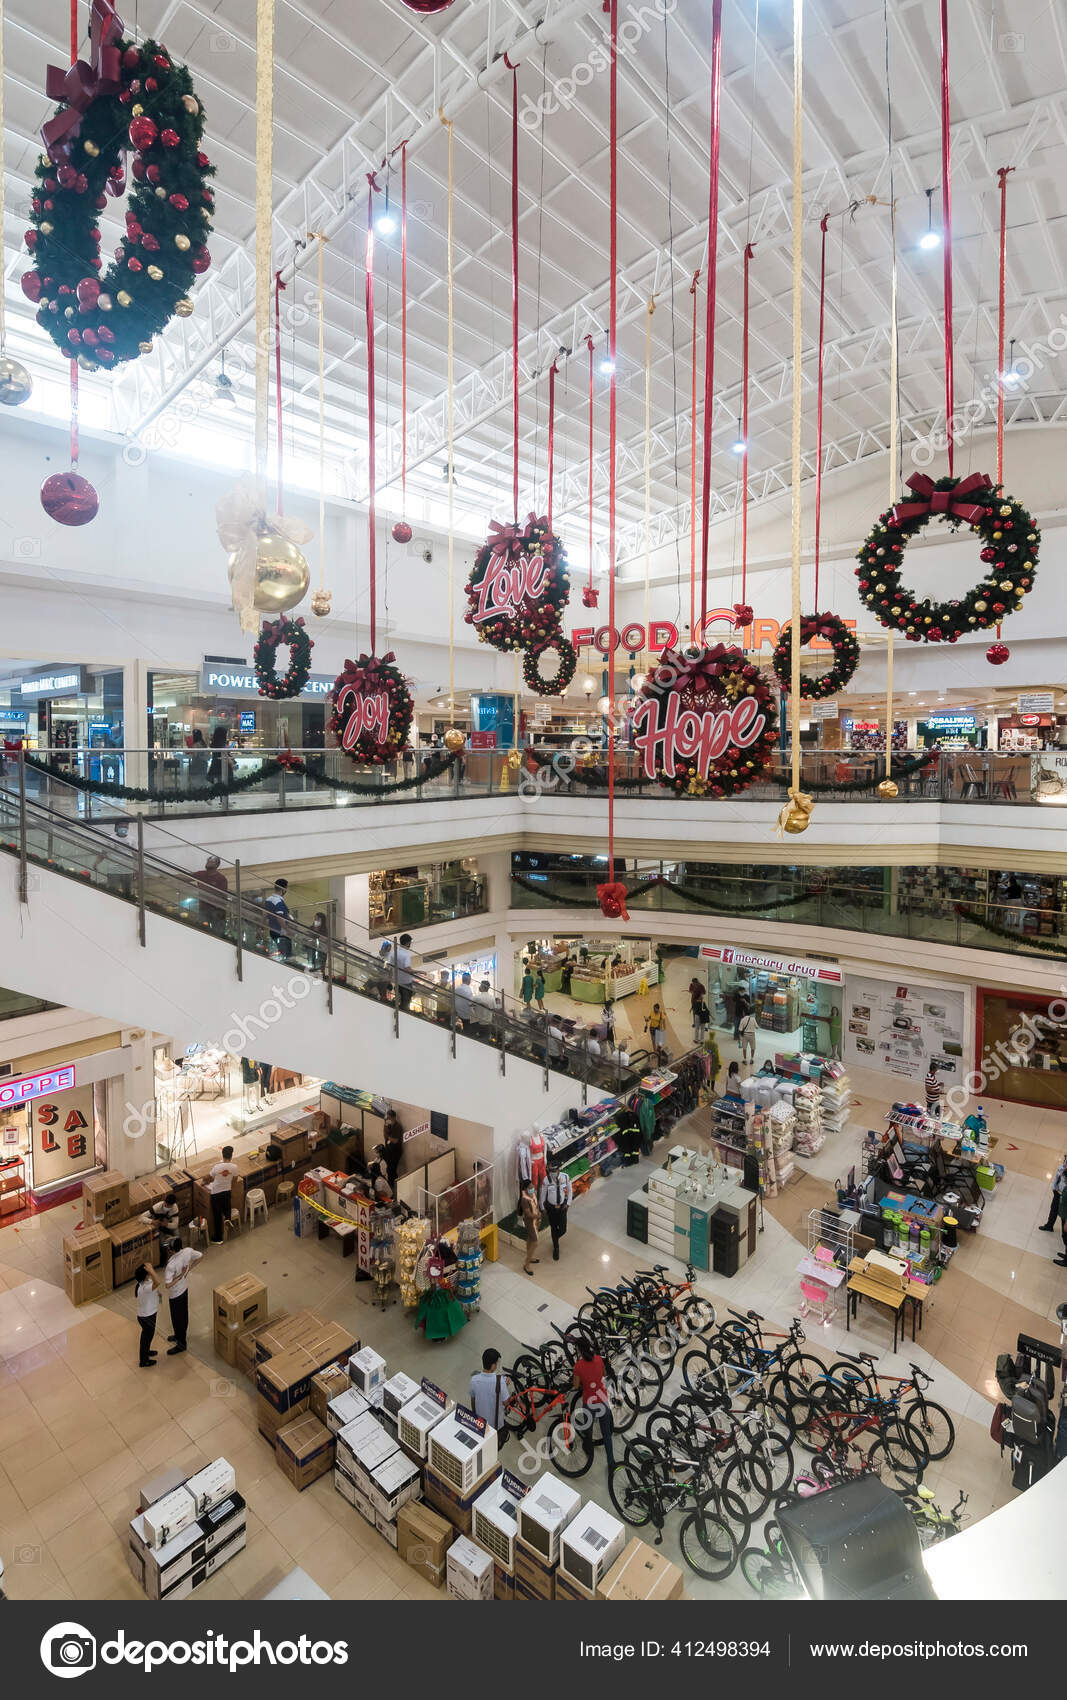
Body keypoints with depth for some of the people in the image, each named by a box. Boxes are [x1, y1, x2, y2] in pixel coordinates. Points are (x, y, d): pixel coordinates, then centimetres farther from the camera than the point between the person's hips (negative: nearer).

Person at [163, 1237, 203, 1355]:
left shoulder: (171, 1265, -38)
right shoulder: (188, 1251, -19)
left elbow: (167, 1285, -36)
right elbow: (200, 1256, 0)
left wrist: (180, 1276, -25)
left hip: (175, 1293, -7)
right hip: (184, 1288, 7)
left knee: (177, 1318, 14)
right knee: (183, 1314, 26)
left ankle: (181, 1344, 31)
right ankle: (180, 1335, 49)